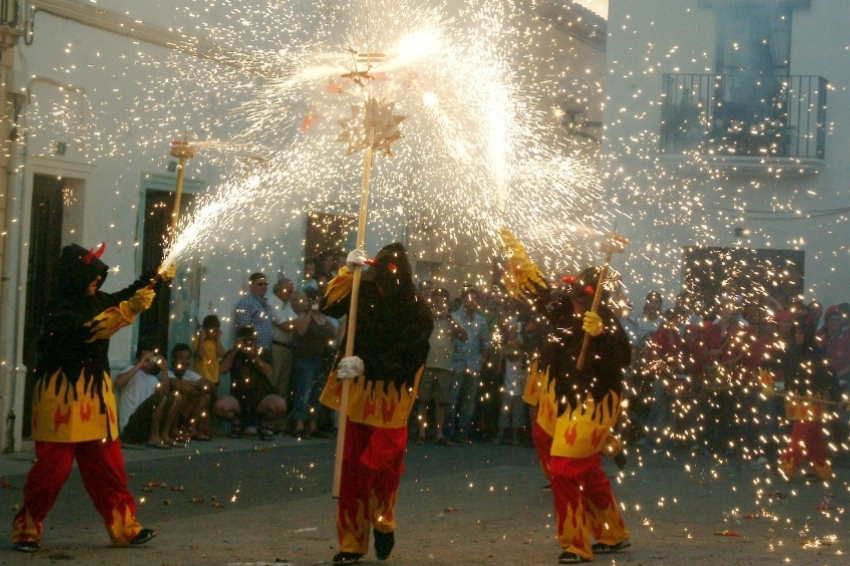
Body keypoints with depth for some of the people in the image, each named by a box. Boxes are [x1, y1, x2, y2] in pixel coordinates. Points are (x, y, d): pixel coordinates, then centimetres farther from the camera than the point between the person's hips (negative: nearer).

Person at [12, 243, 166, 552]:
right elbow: (89, 330, -33)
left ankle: (124, 527, 14)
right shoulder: (61, 309, -16)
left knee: (107, 464, 9)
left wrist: (157, 277, 22)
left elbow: (123, 296, 28)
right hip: (63, 397, -8)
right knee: (53, 466, -5)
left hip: (95, 394, 8)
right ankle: (26, 530, 8)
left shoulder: (94, 301, 8)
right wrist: (130, 310, -38)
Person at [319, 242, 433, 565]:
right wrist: (348, 272, -10)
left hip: (389, 403, -4)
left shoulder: (417, 314, -15)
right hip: (356, 396, 4)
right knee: (352, 471, 6)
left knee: (382, 468, -3)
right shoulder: (365, 294, -3)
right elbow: (329, 306, 1)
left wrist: (365, 364, -30)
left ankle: (382, 523, 28)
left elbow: (403, 357, -20)